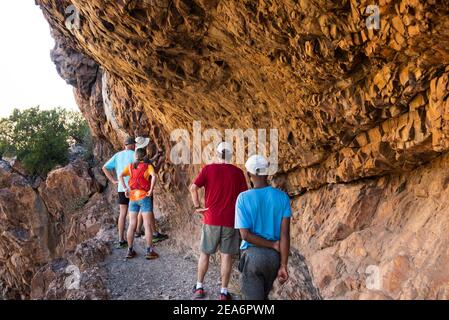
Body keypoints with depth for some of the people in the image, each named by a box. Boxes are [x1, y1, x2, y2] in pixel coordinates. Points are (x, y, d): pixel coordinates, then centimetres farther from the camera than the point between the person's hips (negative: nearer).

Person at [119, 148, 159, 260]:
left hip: (132, 197, 4)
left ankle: (130, 250, 13)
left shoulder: (130, 166, 8)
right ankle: (149, 251, -2)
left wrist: (126, 188, -5)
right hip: (144, 197, -4)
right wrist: (151, 190, -15)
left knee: (132, 224, 9)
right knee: (147, 225, -1)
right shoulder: (148, 166, -1)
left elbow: (121, 176, -8)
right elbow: (153, 176, -21)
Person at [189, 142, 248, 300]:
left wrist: (197, 206, -2)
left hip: (211, 220, 1)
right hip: (230, 221, 0)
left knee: (205, 253, 14)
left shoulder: (208, 169, -4)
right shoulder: (238, 172, -3)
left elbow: (193, 188, -12)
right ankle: (224, 292, 10)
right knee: (226, 256, 6)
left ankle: (199, 287, 22)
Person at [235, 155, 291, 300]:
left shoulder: (243, 198, -11)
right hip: (274, 256, 4)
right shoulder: (282, 197, -5)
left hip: (252, 255, -4)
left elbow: (245, 235, -17)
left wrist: (274, 245, -9)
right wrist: (283, 266, -8)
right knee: (263, 296, 25)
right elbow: (285, 234, -10)